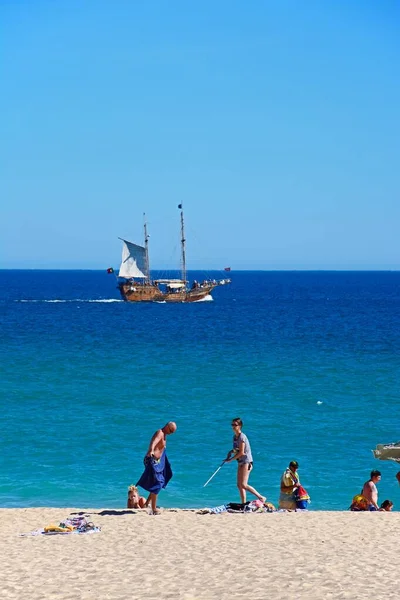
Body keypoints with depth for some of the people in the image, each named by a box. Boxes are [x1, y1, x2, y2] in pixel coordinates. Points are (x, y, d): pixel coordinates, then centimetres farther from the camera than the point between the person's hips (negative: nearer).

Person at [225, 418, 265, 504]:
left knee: (243, 484, -14)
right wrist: (231, 452, 0)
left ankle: (261, 497, -8)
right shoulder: (235, 437, 12)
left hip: (246, 462, -10)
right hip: (241, 462, 10)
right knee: (239, 485, 8)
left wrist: (231, 459, -13)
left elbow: (241, 452, -20)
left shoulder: (242, 437, -16)